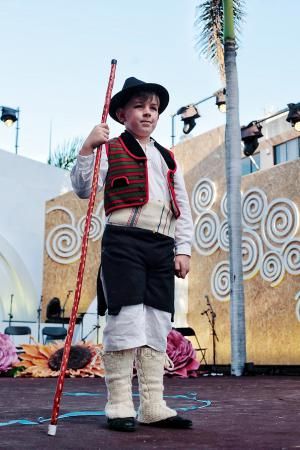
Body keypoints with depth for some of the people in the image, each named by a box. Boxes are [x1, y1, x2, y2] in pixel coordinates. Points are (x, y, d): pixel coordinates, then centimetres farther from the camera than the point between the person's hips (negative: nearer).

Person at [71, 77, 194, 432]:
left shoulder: (168, 159, 23)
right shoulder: (110, 149, 8)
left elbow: (183, 209, 20)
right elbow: (84, 188, -6)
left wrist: (183, 250, 10)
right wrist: (87, 148, -17)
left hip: (162, 247, 6)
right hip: (123, 242, -5)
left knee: (157, 323, 4)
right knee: (126, 317, -10)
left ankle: (153, 407, 10)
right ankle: (119, 407, 0)